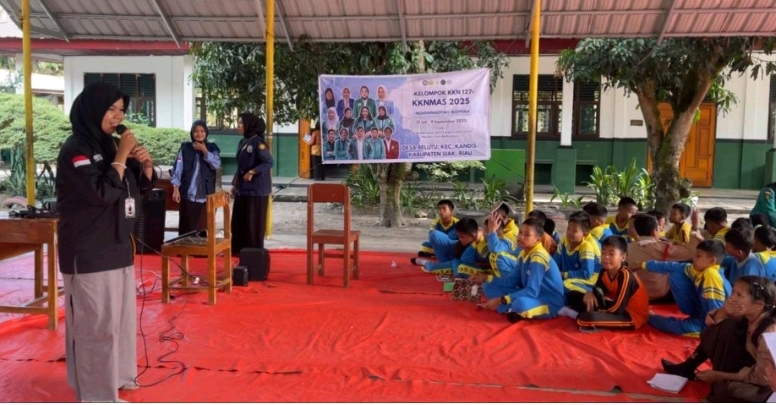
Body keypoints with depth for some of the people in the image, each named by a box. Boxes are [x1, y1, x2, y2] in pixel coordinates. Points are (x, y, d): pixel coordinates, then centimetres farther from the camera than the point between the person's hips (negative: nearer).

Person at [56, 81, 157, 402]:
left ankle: (118, 374, 32)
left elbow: (143, 186, 15)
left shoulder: (108, 145, 10)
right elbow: (101, 193, -25)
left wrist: (145, 163, -4)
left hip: (117, 244, 9)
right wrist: (122, 157, -20)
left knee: (122, 314, 17)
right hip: (88, 251, -9)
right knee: (96, 321, -3)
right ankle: (98, 393, 8)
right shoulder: (75, 150, -15)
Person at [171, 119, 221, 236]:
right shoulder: (185, 148, 4)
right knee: (186, 227, 0)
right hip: (188, 194, -1)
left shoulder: (212, 148, 7)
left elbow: (217, 165, -8)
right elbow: (178, 169, 0)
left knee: (203, 227, 3)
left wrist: (204, 151, -13)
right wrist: (176, 189, -8)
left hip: (205, 195, 1)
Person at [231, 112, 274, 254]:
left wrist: (252, 172, -24)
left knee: (253, 221, -2)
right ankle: (239, 249, 21)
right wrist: (235, 184, 15)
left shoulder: (258, 142, -12)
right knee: (239, 220, 11)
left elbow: (269, 162, -21)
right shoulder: (242, 143, 13)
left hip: (256, 189, -8)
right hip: (243, 188, 8)